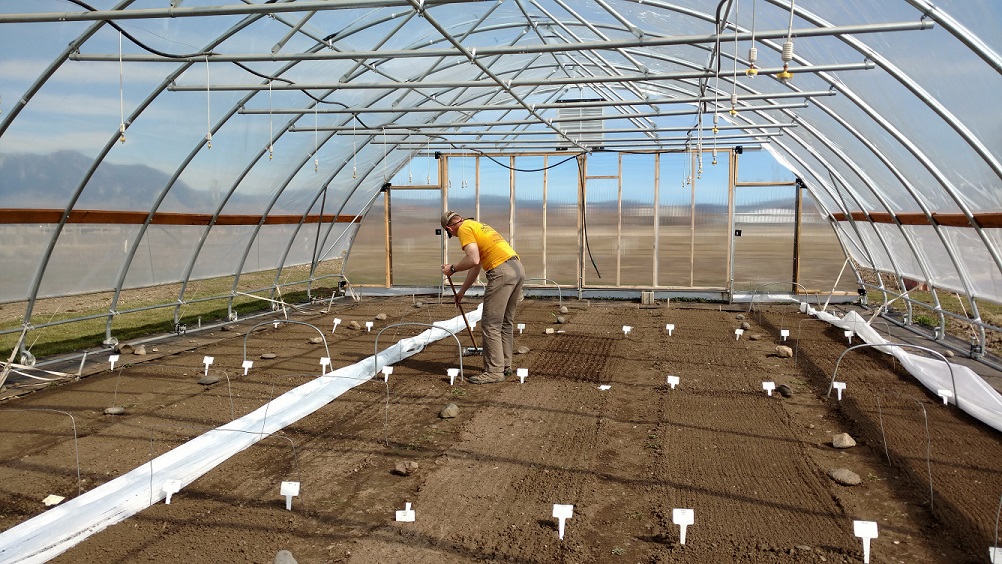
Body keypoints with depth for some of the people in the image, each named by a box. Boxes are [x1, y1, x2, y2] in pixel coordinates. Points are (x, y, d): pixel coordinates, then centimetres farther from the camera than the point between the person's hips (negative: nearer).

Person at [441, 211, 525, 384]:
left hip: (502, 271, -10)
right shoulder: (477, 226, 28)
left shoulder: (464, 229, -1)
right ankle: (505, 365, 26)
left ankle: (494, 371, 0)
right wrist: (462, 290, 40)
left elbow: (473, 260, -15)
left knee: (490, 324, -3)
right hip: (518, 268, 10)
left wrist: (452, 268, 1)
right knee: (506, 322, 18)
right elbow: (477, 265, 34)